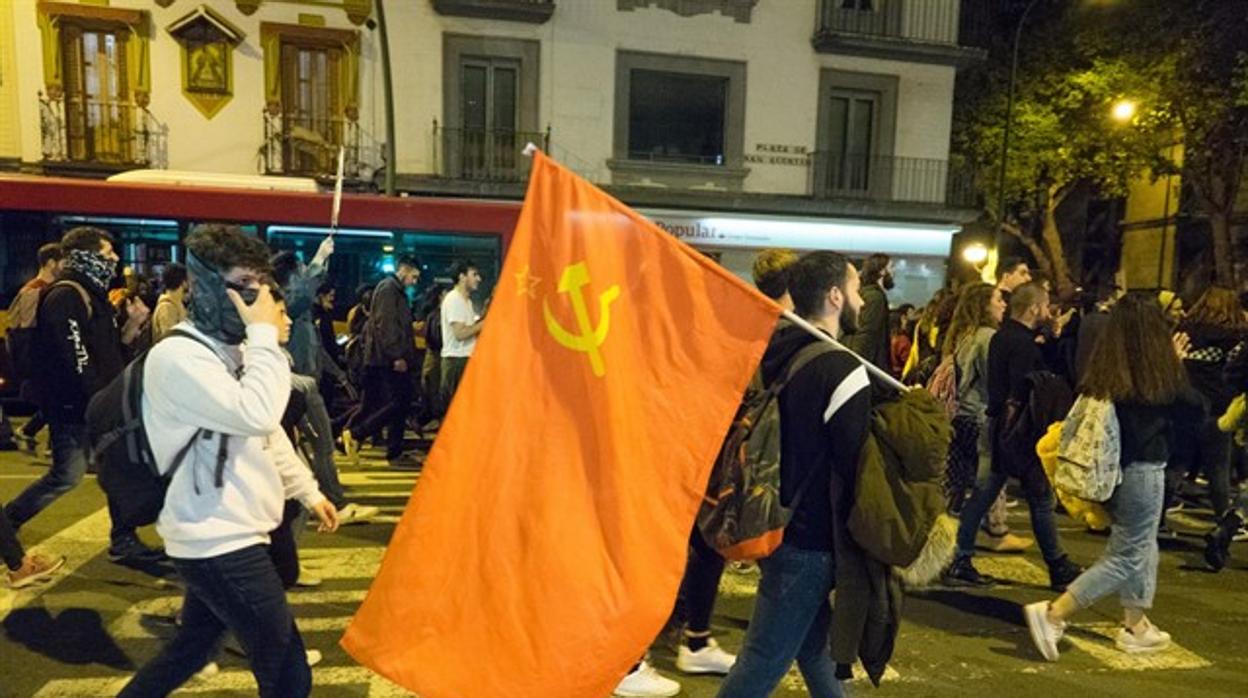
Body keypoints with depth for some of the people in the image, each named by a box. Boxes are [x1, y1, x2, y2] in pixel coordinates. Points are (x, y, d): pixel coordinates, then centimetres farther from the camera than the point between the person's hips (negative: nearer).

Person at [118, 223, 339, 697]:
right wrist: (265, 334, -23)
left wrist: (307, 491, 20)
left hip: (226, 535, 10)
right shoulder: (177, 356, -18)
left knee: (190, 651, 25)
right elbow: (256, 414, -31)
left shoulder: (233, 349, 12)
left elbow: (266, 430, 20)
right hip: (218, 541, -10)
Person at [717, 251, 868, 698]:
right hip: (809, 541, -8)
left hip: (774, 525, 8)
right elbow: (856, 466, -19)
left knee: (815, 645, 24)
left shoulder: (777, 355, 5)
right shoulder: (841, 369, -19)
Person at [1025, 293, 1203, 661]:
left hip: (1109, 468, 6)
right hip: (1143, 469, -6)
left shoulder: (1105, 368, -1)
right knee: (1126, 557, 2)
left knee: (1142, 546, 24)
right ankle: (1051, 614, -8)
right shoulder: (1159, 369, -14)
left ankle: (1136, 626, 36)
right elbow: (1195, 410, -2)